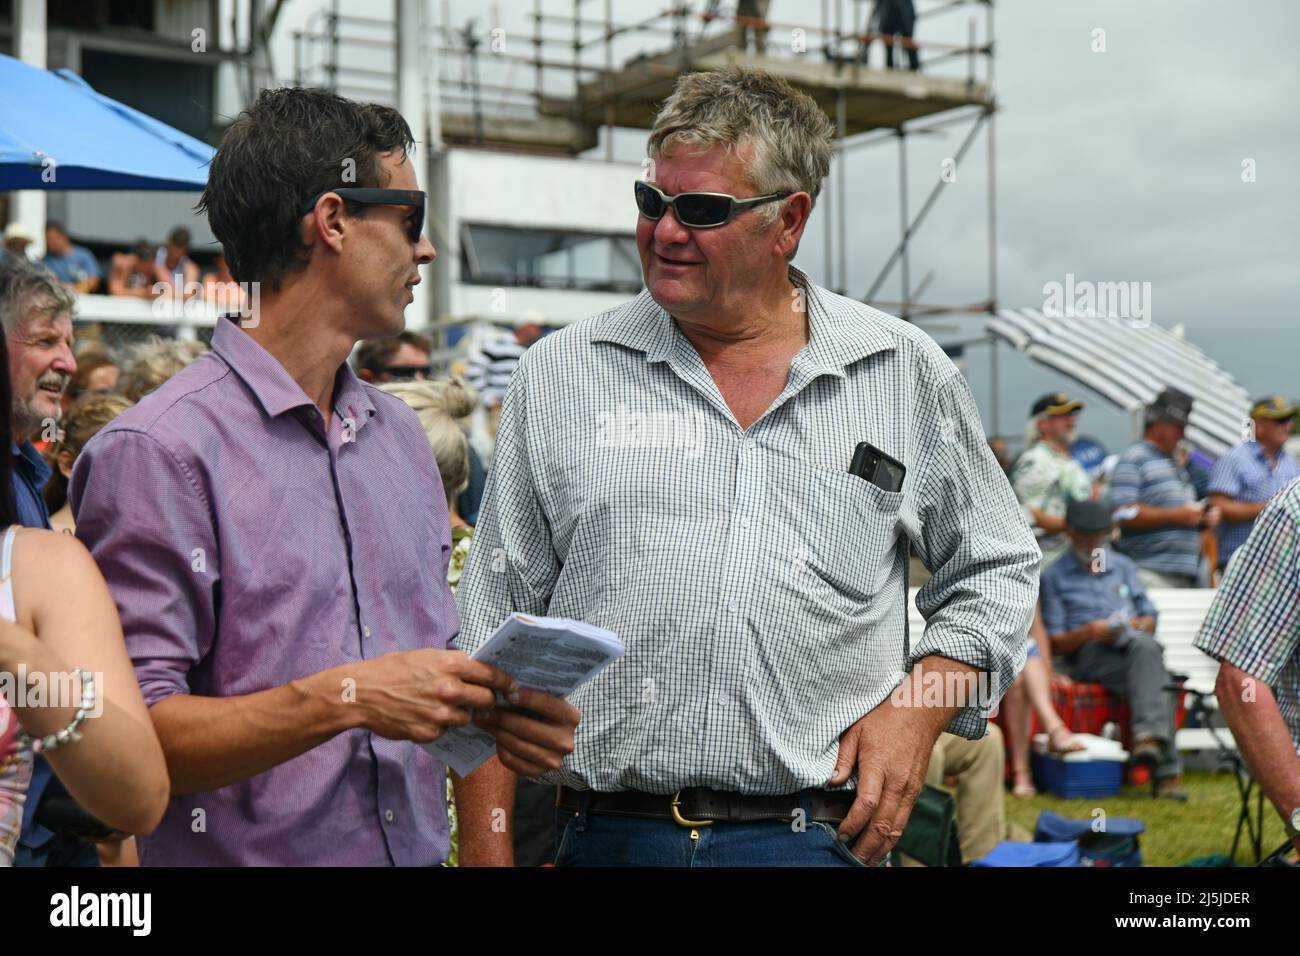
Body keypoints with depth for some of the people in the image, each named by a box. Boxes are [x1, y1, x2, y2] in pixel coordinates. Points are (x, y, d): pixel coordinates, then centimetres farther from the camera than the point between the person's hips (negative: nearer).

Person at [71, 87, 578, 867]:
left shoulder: (402, 435, 10)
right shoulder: (159, 452, -14)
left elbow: (444, 671, 12)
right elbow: (127, 737, -20)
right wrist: (347, 699, -25)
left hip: (420, 848, 7)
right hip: (242, 855, -6)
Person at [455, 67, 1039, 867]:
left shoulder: (908, 374, 5)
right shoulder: (559, 375, 4)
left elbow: (995, 568, 15)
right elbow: (496, 619, 7)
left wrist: (918, 709, -2)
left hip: (819, 834, 0)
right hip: (608, 833, 1)